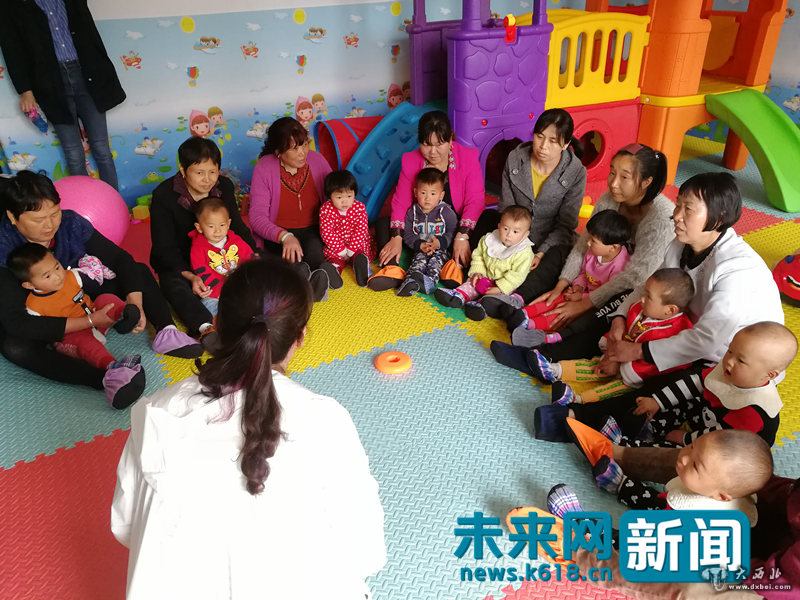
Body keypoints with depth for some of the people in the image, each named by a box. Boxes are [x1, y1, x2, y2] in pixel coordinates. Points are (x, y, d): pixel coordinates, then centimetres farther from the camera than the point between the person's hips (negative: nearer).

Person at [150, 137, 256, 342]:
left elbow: (237, 226, 5)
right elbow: (165, 248, -17)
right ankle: (206, 329, -59)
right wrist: (191, 276, -34)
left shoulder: (224, 186, -3)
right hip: (177, 263, -4)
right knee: (175, 287, -36)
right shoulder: (163, 196, -16)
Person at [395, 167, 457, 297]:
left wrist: (439, 242, -22)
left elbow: (453, 232, -6)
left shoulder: (446, 212, -5)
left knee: (438, 258, -31)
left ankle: (430, 280, -53)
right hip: (421, 249, 2)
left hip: (441, 249, -1)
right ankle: (411, 279, -52)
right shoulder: (412, 212, 3)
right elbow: (407, 235, 2)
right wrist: (420, 245, -16)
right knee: (419, 258, -27)